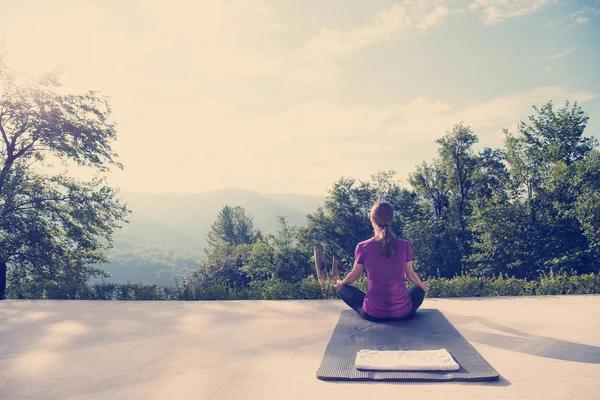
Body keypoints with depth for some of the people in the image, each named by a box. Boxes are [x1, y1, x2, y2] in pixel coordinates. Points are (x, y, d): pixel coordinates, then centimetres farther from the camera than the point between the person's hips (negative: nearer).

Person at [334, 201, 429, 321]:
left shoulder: (363, 247, -10)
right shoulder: (405, 245, -7)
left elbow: (355, 274, 7)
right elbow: (410, 274, 10)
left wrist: (340, 283, 30)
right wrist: (422, 285, 33)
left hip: (373, 314, -1)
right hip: (403, 313, 2)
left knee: (344, 290, 24)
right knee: (419, 291, 34)